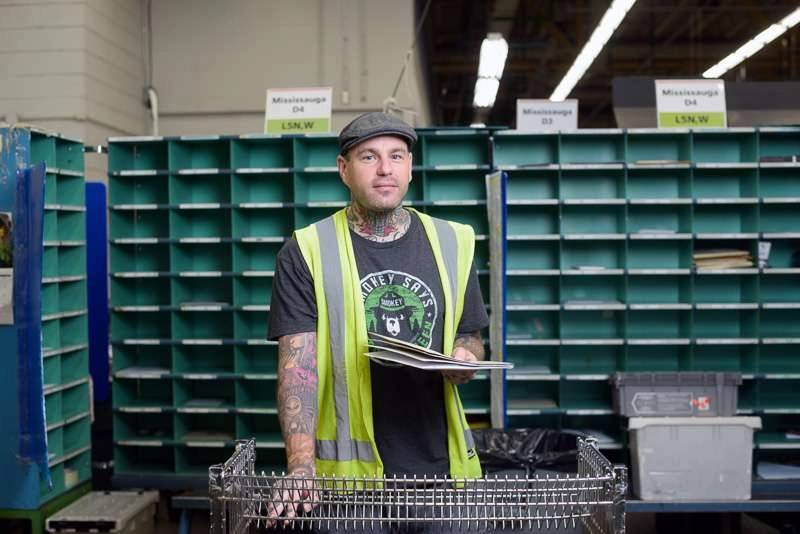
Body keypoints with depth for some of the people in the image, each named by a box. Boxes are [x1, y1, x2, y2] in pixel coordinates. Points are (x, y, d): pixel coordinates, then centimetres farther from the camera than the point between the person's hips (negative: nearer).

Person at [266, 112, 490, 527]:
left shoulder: (451, 244, 6)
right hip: (348, 469, -2)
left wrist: (464, 357, -8)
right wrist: (301, 462, -22)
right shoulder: (306, 253, -4)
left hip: (441, 461, 3)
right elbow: (298, 364, -10)